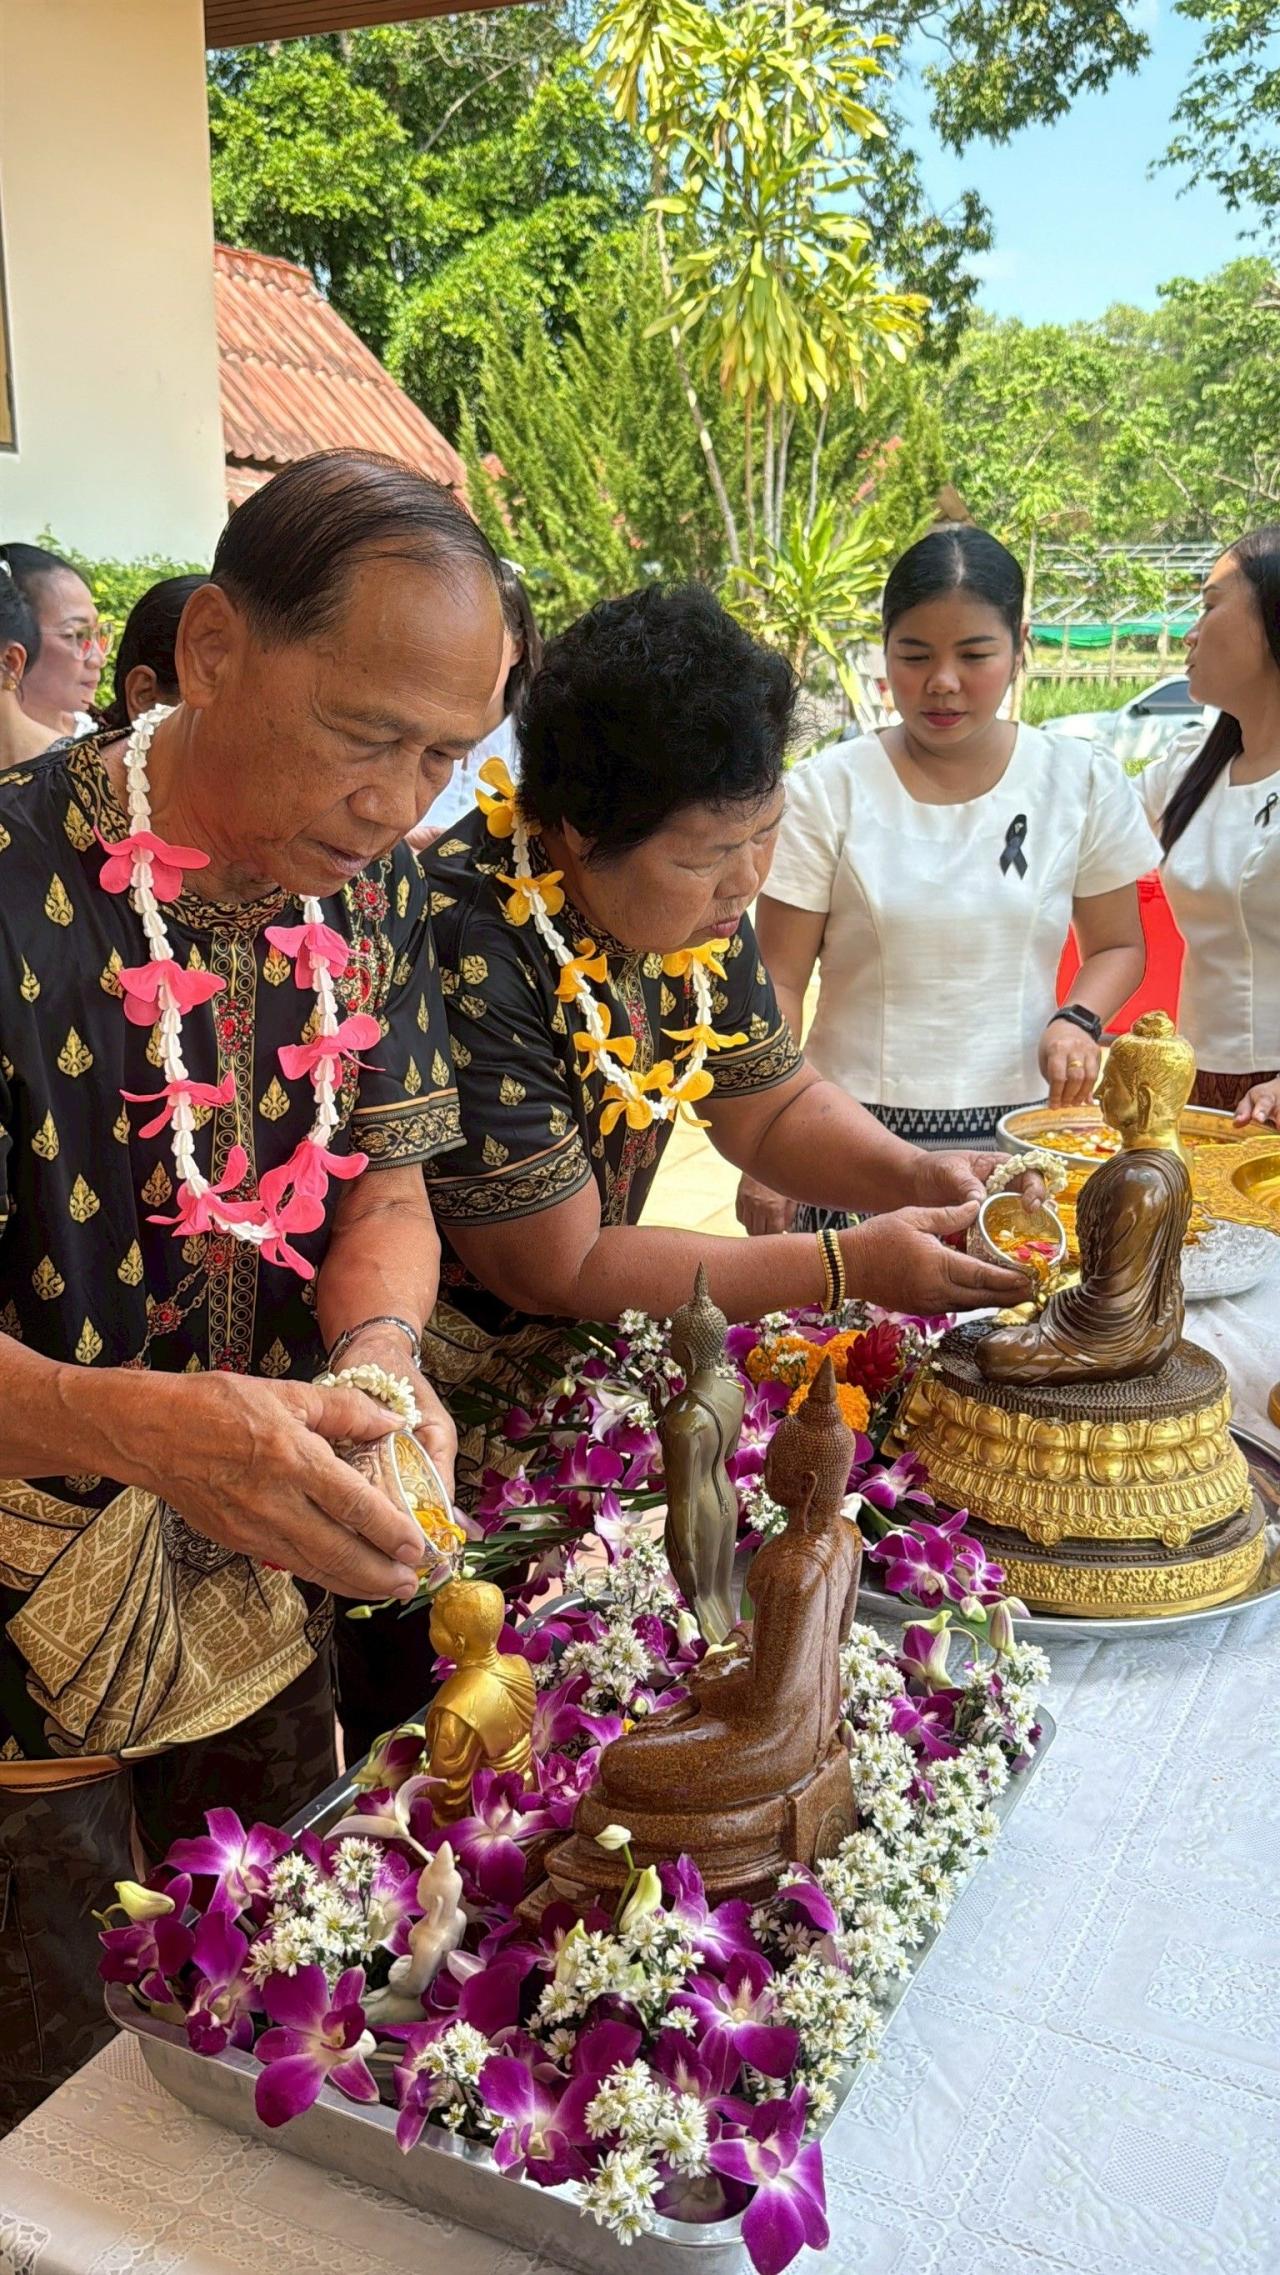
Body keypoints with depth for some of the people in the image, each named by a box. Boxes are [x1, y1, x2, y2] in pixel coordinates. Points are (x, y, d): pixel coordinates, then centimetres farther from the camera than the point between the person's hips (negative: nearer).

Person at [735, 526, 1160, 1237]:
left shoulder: (1084, 784, 1)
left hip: (1018, 1130, 2)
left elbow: (1118, 945, 13)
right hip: (858, 1135, -1)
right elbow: (780, 983, -3)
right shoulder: (825, 792, -4)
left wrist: (1078, 1020, -9)